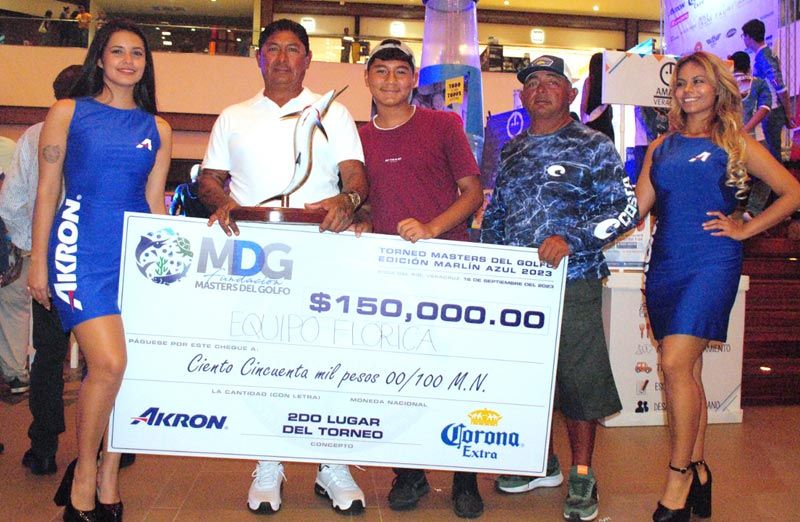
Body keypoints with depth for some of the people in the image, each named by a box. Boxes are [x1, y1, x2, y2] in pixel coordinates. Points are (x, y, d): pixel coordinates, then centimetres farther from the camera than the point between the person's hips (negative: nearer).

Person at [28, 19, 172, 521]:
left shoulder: (158, 130, 13)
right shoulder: (68, 113, 6)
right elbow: (48, 191, 4)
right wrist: (39, 261, 0)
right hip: (82, 249, -3)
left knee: (119, 367, 5)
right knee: (109, 363, -16)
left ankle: (108, 479, 20)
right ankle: (83, 474, 6)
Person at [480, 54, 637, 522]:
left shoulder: (593, 147, -1)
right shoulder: (513, 150, 16)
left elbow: (626, 209, -8)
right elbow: (495, 214, 21)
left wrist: (571, 239, -20)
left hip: (572, 281, -5)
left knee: (577, 375, -1)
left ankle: (582, 476, 13)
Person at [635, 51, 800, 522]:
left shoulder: (735, 144, 6)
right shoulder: (661, 147, 16)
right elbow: (636, 208, 12)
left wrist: (745, 229, -1)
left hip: (711, 263, -4)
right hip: (665, 266, 5)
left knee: (676, 364, -16)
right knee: (688, 369, 9)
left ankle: (679, 477, -4)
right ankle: (698, 472, 19)